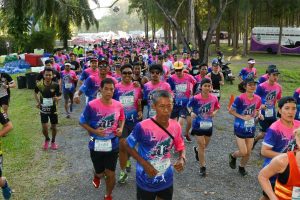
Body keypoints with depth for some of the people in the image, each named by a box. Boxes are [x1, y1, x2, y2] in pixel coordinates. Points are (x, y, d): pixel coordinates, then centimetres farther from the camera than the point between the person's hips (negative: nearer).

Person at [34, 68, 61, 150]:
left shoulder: (56, 85, -15)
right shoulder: (39, 85, -10)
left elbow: (59, 96, -7)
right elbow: (35, 93, 11)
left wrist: (57, 98, -29)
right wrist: (38, 102, 1)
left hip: (53, 109, 0)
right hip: (43, 109, 0)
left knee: (54, 127, 10)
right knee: (44, 128, -4)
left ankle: (53, 141, 35)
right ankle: (47, 139, 28)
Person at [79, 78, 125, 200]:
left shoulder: (118, 105, -7)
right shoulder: (92, 105, -17)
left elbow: (122, 119, 13)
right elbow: (82, 122, -6)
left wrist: (121, 129, -6)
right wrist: (94, 131, -20)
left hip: (112, 145, 2)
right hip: (96, 145, -1)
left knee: (111, 174, 7)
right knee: (100, 173, 15)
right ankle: (97, 176, 54)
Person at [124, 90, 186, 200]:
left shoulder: (176, 126, -10)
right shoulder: (143, 127, -23)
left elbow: (181, 148, 4)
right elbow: (128, 146, -10)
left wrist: (182, 159, -17)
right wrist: (144, 164, -18)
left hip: (167, 180, 4)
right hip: (146, 181, -4)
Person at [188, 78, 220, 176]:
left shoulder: (214, 98, -9)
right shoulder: (195, 98, -18)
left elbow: (217, 107, 9)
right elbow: (189, 106, -1)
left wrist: (214, 112, -11)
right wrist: (191, 112, -20)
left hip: (208, 124, 4)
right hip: (198, 124, -4)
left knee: (205, 145, 19)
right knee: (201, 145, -3)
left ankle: (196, 150, 55)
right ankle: (203, 167, 12)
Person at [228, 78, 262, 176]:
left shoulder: (258, 99, -5)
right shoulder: (240, 99, -20)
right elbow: (231, 111, -11)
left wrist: (258, 114, -10)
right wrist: (242, 117, -20)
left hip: (251, 128, 5)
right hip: (240, 128, -5)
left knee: (248, 152, 11)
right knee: (243, 152, -4)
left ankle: (242, 167, 37)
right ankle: (233, 155, 29)